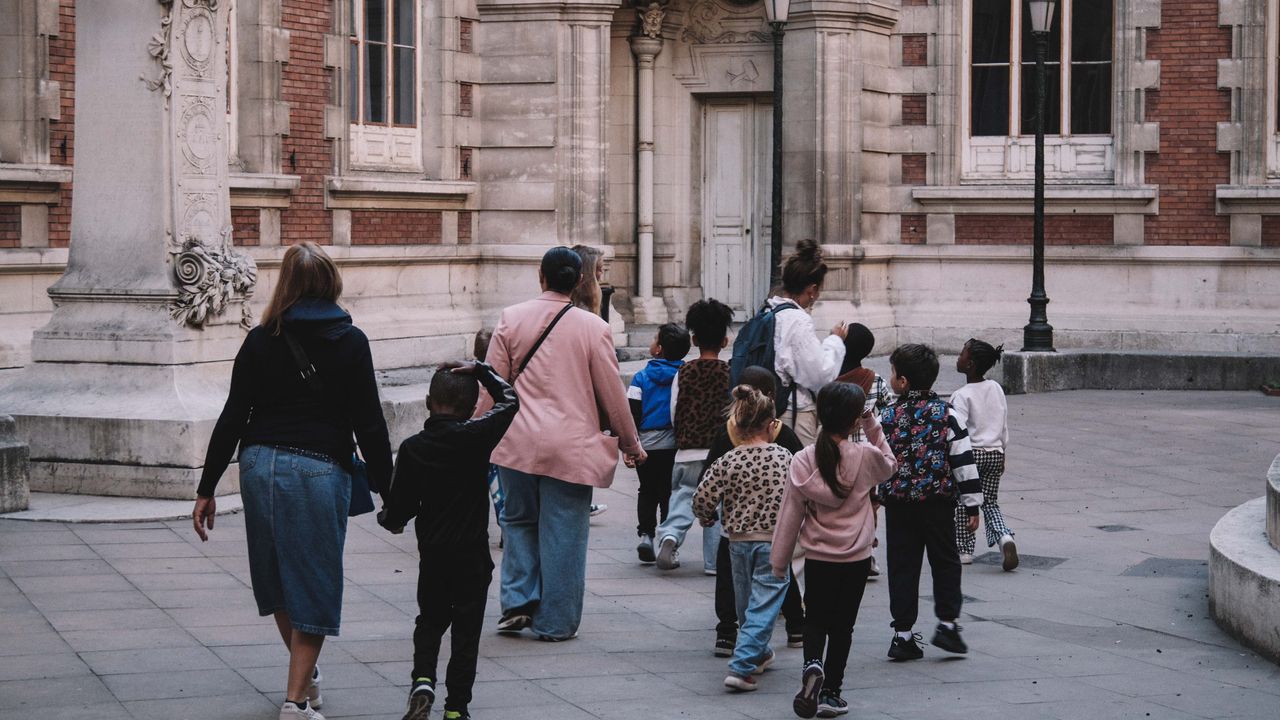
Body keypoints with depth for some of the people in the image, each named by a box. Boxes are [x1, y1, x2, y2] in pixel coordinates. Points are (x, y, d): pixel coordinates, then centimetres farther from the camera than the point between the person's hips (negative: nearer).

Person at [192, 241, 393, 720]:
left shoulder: (261, 340, 3)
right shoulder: (350, 341, -2)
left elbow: (232, 417, 2)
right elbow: (369, 423, -5)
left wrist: (206, 489, 6)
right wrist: (385, 487, 3)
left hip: (260, 465, 3)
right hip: (320, 469, -3)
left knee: (278, 577, 20)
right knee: (313, 585, 4)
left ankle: (306, 675, 37)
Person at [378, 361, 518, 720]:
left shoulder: (412, 448, -6)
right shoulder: (477, 436, -11)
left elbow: (399, 504, -1)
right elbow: (509, 400, 2)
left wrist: (389, 519, 20)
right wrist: (480, 370, 3)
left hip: (432, 552, 2)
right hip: (473, 553, -2)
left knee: (429, 621, 19)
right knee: (466, 629, 7)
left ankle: (422, 680, -3)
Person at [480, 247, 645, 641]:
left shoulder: (511, 319, 0)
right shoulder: (593, 327, -5)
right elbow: (612, 394, 1)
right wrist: (631, 444, 14)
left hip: (518, 443, 2)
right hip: (571, 447, -2)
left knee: (519, 520, 19)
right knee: (562, 534, 5)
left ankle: (518, 601, 9)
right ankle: (556, 621, 10)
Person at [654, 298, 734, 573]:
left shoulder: (684, 373, 1)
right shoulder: (731, 374, -2)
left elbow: (674, 414, 5)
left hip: (687, 450, 1)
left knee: (683, 494, 9)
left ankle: (670, 535, -17)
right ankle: (714, 561, 7)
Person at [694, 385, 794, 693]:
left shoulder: (728, 461, -7)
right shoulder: (784, 458, -7)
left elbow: (703, 498, -9)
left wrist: (709, 519, 13)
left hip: (739, 540, 2)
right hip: (775, 541, -2)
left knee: (746, 603, 21)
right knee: (763, 606, -2)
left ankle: (758, 654, 39)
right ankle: (741, 667, -12)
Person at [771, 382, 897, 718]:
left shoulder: (803, 460, -10)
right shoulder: (865, 456, -14)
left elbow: (791, 514, -4)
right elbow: (889, 465, 11)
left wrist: (779, 562, 5)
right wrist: (873, 429, 7)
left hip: (817, 557, 1)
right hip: (856, 558, -1)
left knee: (815, 619, 16)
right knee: (842, 625, 11)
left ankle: (812, 665, -11)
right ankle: (830, 691, 13)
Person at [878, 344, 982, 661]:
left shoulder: (889, 417, -3)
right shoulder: (946, 414, -4)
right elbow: (964, 461, -5)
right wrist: (972, 504, 0)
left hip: (898, 504, 1)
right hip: (938, 502, -1)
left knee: (902, 566, 6)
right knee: (945, 563, 13)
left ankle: (903, 633, 5)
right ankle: (947, 624, 6)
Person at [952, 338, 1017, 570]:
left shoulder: (962, 396, -14)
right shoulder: (996, 388, 5)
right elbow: (1005, 425, 12)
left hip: (971, 454, -5)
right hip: (995, 453, 5)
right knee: (990, 502, 12)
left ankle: (964, 550, 16)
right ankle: (1004, 537, -14)